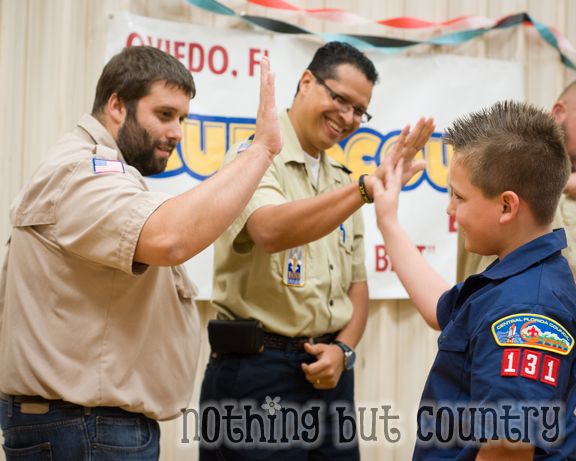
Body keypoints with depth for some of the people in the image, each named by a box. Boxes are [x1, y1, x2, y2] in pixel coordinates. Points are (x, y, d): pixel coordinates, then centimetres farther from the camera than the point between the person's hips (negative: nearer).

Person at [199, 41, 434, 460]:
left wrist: (343, 349, -2)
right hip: (258, 371, -6)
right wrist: (369, 186, -34)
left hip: (327, 372, 7)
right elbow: (272, 231, -29)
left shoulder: (343, 182, 13)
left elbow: (357, 283, 16)